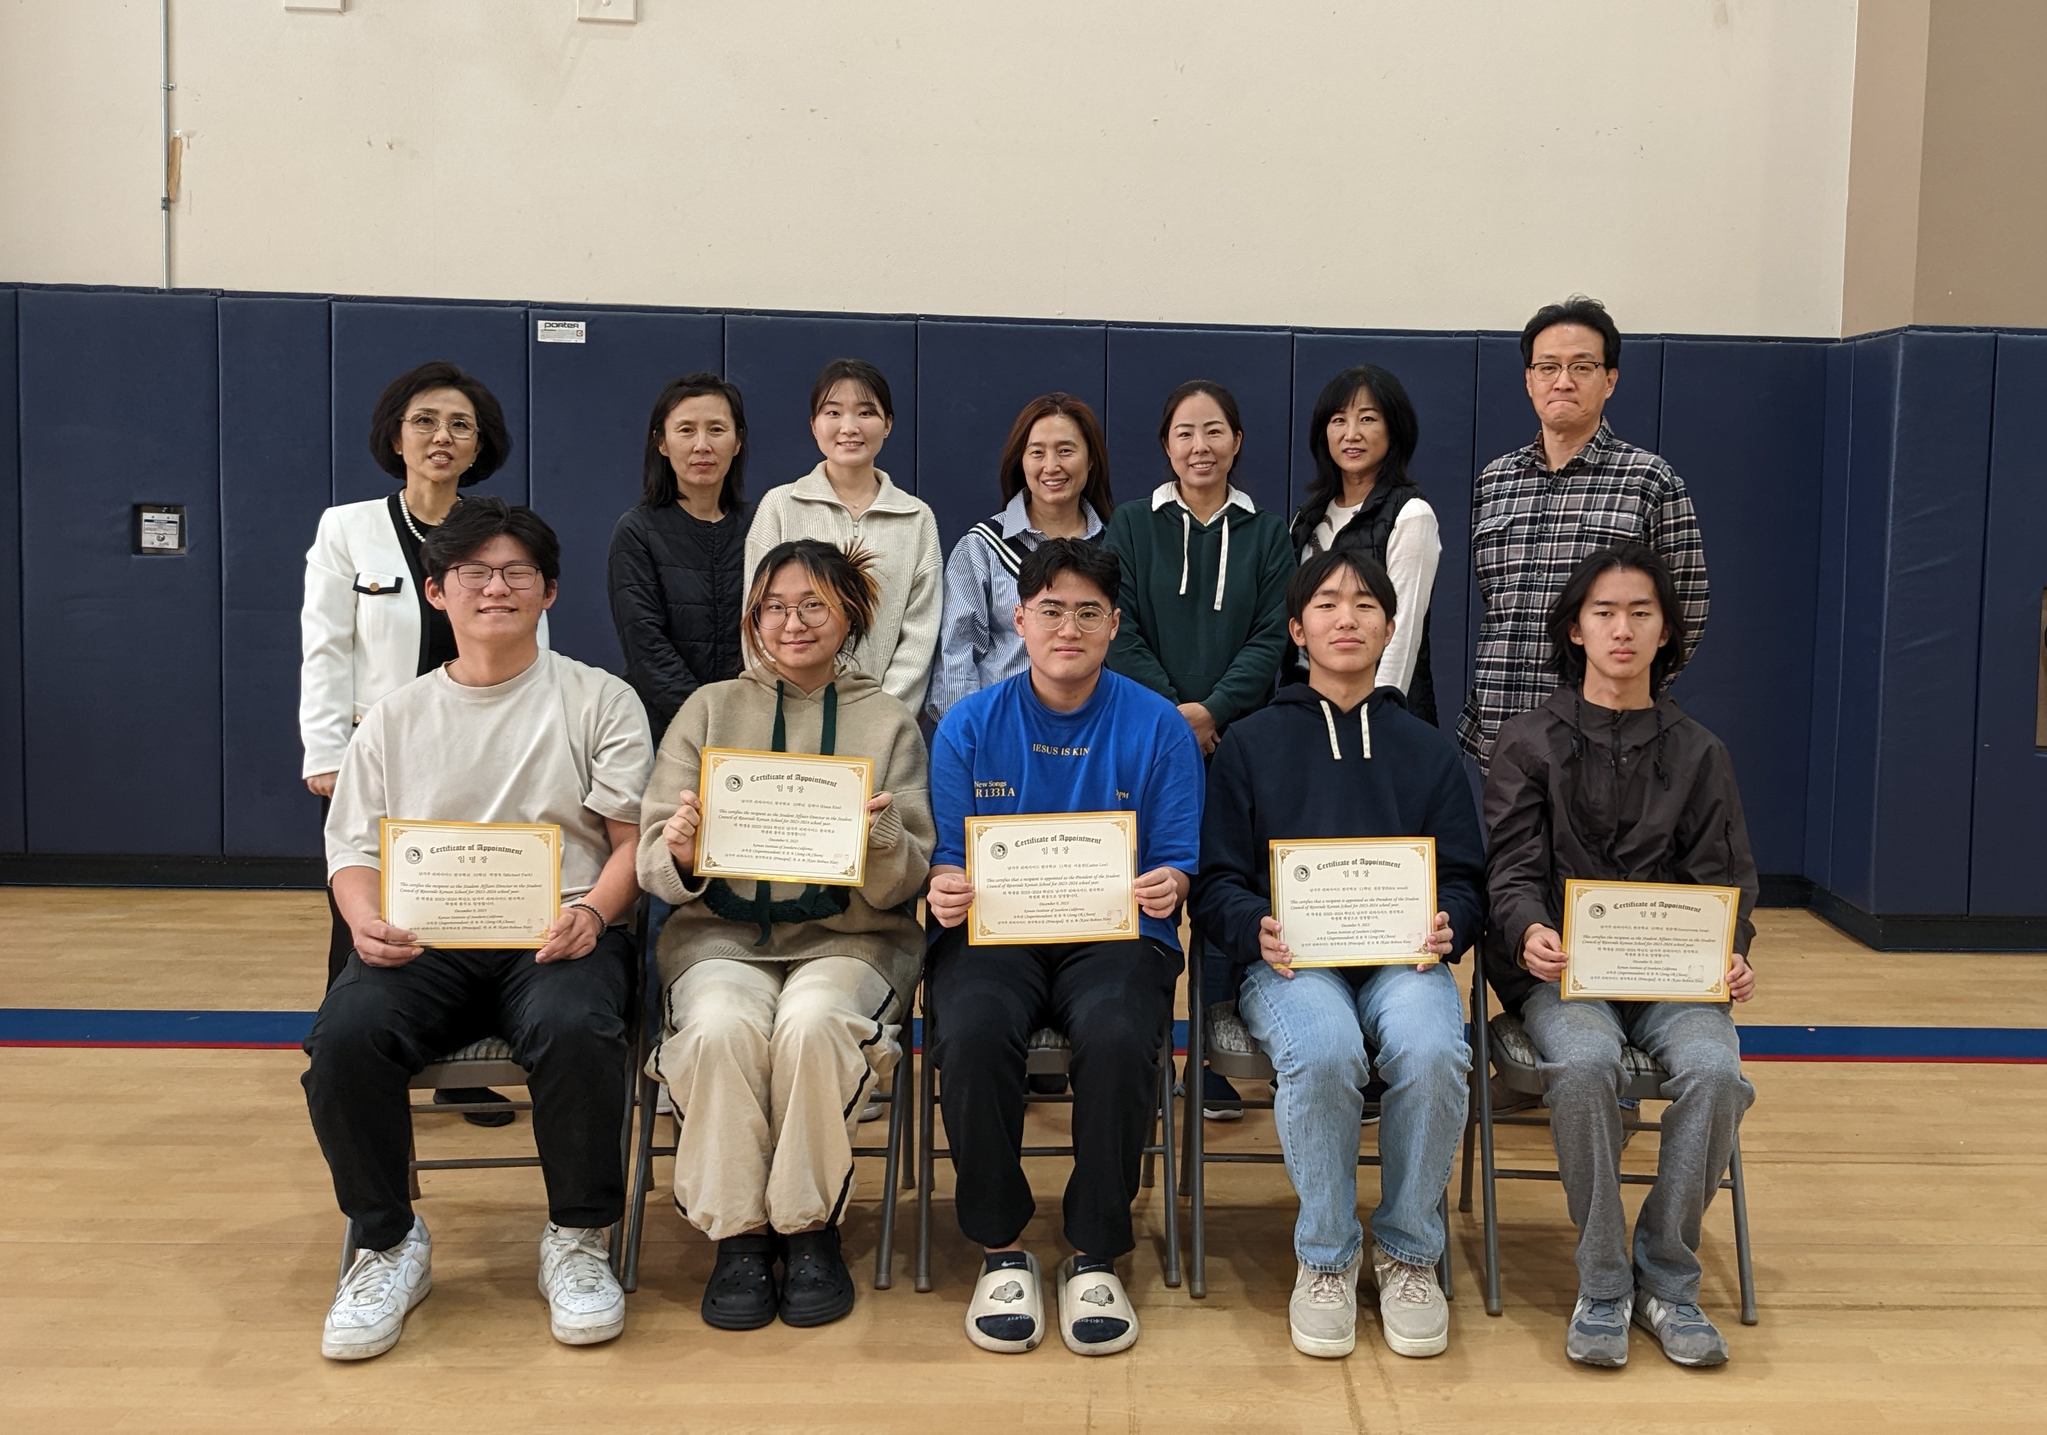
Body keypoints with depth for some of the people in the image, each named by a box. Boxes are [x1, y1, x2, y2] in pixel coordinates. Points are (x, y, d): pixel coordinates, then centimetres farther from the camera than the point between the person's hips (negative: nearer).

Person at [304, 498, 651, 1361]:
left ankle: (577, 1241, -10)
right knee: (344, 1038, -28)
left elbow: (635, 837, 3)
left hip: (560, 938, -2)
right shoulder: (396, 719, 19)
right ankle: (388, 1245, -4)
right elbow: (354, 847, 14)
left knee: (574, 1032, -36)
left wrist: (591, 912, -17)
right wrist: (367, 922, -9)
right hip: (425, 940, 2)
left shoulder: (600, 700, 11)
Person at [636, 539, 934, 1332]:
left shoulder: (889, 723, 10)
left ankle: (811, 1229, -12)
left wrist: (883, 836, -20)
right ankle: (737, 1234, -14)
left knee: (813, 1024, -32)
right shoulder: (710, 710, 12)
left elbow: (902, 885, 2)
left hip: (847, 937, -1)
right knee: (723, 1026, -31)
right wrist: (680, 855, -20)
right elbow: (654, 861, 4)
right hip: (721, 932, 1)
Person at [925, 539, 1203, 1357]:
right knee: (972, 1032, -32)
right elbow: (945, 857, 7)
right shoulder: (970, 726, 9)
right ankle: (1001, 1249, -9)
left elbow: (1178, 861, 5)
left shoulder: (1157, 728, 6)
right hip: (993, 933, 1)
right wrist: (944, 890, -16)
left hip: (1117, 934, 0)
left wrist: (1167, 885, -19)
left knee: (1117, 1037, -33)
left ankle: (1096, 1257, -11)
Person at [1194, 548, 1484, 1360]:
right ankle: (1325, 1256, -10)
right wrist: (1257, 929, -15)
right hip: (1289, 961, -1)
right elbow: (1216, 883, 8)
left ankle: (1408, 1250, -7)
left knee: (1432, 1050, -33)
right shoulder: (1250, 745, 14)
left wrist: (1447, 926, -10)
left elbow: (1467, 881, 14)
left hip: (1403, 957, 2)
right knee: (1323, 1051, -35)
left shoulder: (1428, 752, 20)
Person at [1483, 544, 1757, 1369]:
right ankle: (1602, 1284, -16)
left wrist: (1732, 956, -13)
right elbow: (1510, 869, 0)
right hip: (1562, 969, -2)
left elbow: (1724, 880, 9)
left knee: (1715, 1067, -29)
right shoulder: (1529, 743, 8)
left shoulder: (1697, 753, 14)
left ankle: (1665, 1277, -9)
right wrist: (1530, 933, -23)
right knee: (1584, 1063, -34)